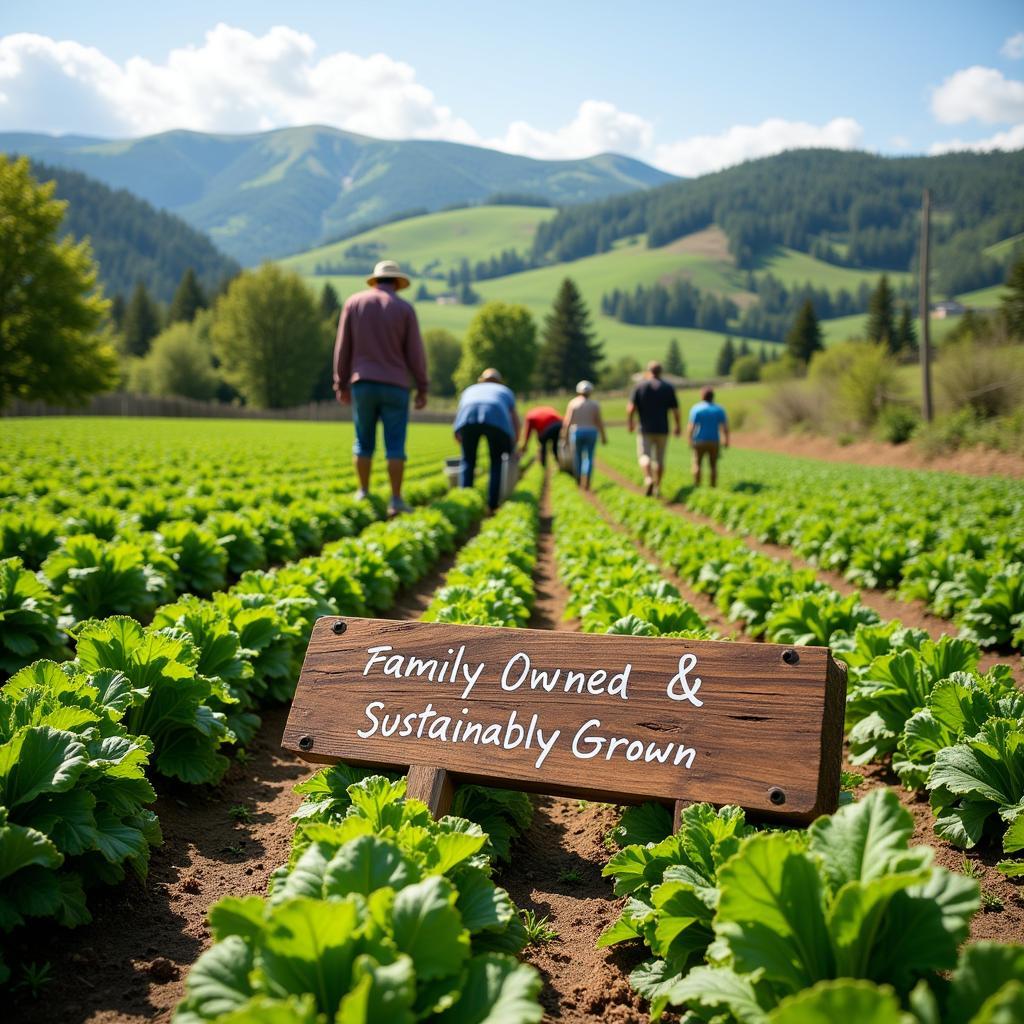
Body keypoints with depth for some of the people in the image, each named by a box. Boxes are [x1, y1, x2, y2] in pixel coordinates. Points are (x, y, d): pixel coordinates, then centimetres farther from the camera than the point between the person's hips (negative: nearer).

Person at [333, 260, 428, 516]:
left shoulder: (354, 302, 5)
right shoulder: (405, 308, 0)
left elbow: (343, 347, 4)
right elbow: (415, 352, -3)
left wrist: (341, 384, 10)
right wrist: (422, 389, 3)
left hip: (363, 383, 2)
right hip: (394, 386, -2)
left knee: (364, 442, 13)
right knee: (395, 445, 0)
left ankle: (363, 494, 12)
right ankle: (396, 500, -4)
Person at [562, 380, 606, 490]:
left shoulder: (573, 403, -1)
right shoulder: (594, 404, 0)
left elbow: (567, 421, -6)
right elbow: (599, 422, -2)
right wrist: (603, 436, 6)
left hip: (576, 432, 0)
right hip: (591, 432, 0)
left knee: (578, 456, 14)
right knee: (589, 457, -2)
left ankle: (579, 480, 24)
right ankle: (586, 482, -18)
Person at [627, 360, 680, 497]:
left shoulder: (640, 386, -2)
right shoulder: (668, 387, 2)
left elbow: (630, 408, -7)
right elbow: (675, 410, 0)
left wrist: (631, 422, 10)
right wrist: (678, 426, 13)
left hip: (645, 429, -2)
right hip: (662, 429, 2)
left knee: (644, 456, -1)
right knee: (659, 459, 11)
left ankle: (648, 479, -27)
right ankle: (657, 487, 15)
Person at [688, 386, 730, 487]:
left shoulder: (696, 409, -5)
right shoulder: (719, 409, 1)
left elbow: (691, 427, -10)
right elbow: (725, 427, -3)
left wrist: (690, 440, -2)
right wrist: (727, 440, 5)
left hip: (699, 441, -1)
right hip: (714, 441, 2)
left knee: (697, 464, 6)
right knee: (713, 465, 10)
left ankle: (696, 485, 1)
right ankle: (713, 486, 8)